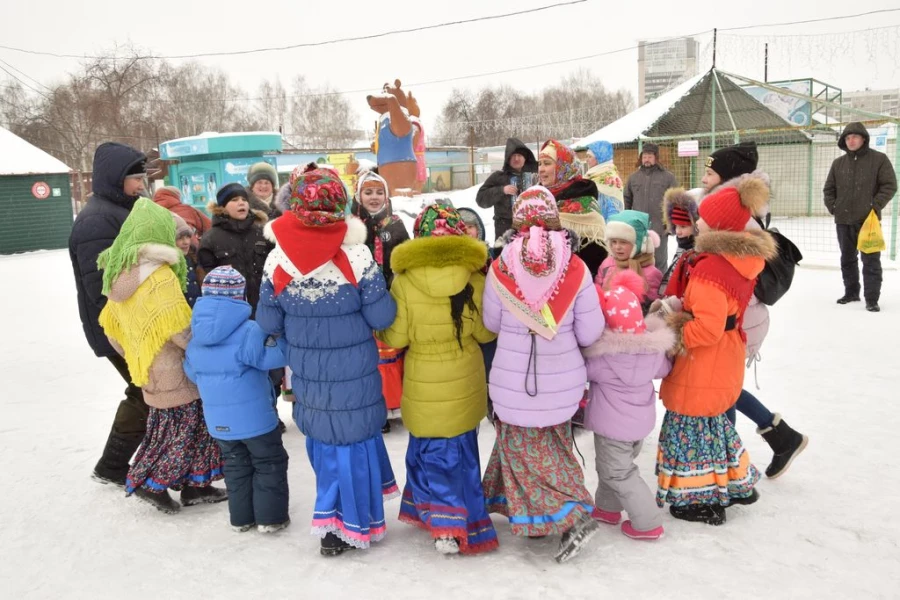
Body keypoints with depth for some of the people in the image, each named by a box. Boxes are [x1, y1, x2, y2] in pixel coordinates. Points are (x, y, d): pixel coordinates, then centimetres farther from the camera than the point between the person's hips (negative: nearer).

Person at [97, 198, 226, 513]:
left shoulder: (120, 275, 6)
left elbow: (110, 326, 13)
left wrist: (133, 354, 23)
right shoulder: (161, 276, -20)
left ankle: (193, 484, 21)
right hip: (174, 373, -8)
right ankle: (150, 483, 12)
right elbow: (180, 331, -24)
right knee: (182, 431, 5)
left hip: (150, 371, 8)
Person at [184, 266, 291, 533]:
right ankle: (271, 517, 15)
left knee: (235, 465, 20)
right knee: (270, 463, 10)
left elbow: (191, 372, 10)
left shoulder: (195, 337, 0)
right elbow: (274, 356, -18)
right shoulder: (248, 332, -21)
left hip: (218, 420, 6)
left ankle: (241, 517, 27)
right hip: (254, 416, -6)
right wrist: (280, 335, -3)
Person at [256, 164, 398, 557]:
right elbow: (382, 317, -12)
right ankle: (351, 524, 24)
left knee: (322, 440, 22)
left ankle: (331, 515, 36)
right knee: (354, 440, 12)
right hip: (353, 372, -3)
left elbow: (268, 323, -1)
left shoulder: (277, 259, -10)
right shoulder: (355, 255, -18)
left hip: (307, 373, 3)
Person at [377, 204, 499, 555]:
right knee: (462, 452, 17)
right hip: (464, 381, 1)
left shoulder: (404, 281, -16)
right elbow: (486, 332, -4)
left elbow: (395, 337, -10)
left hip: (423, 384, -1)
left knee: (429, 450, 18)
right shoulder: (474, 279, -13)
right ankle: (466, 526, 25)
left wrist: (378, 328, 11)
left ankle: (440, 519, 12)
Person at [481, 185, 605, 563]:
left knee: (525, 450, 13)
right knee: (551, 446, 22)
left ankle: (572, 517, 4)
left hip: (513, 382, -2)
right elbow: (590, 334, -8)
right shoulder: (576, 269, -13)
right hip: (562, 380, 2)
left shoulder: (500, 268, -14)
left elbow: (491, 323, -1)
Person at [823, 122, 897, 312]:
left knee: (871, 261, -3)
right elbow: (829, 188, 16)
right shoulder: (838, 163, 9)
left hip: (868, 220, -4)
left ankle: (872, 299, 1)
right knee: (847, 259, 14)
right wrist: (832, 207, 3)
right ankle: (851, 292, 27)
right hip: (843, 220, 4)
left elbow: (890, 186, -5)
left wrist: (875, 206, -13)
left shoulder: (879, 159, -3)